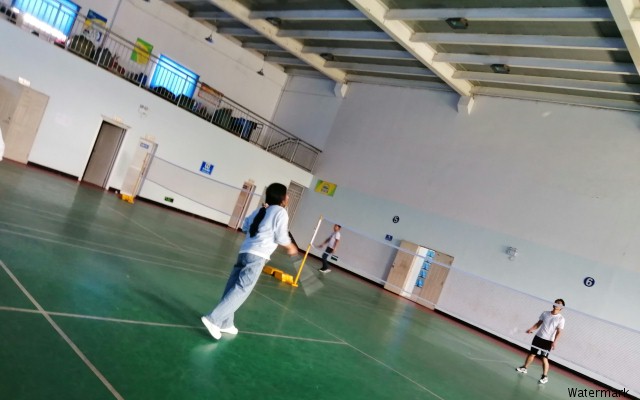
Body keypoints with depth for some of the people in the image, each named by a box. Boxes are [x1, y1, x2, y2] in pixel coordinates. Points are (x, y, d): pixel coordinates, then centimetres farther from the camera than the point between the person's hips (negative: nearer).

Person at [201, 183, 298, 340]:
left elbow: (245, 227, 22)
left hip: (245, 251, 8)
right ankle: (213, 319, -13)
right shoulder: (281, 212, -4)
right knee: (241, 290, -7)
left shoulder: (260, 210, 18)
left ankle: (225, 323, 18)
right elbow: (281, 237, -6)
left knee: (234, 287, 10)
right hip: (257, 256, -8)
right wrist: (291, 247, 12)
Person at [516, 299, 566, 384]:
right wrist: (531, 329, -2)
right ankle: (524, 368, 27)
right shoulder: (545, 313, 3)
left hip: (548, 341, -4)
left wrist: (554, 342, -20)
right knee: (532, 354, 11)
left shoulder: (561, 319, -7)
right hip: (538, 337, 4)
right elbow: (538, 323, 11)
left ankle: (544, 377, 3)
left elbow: (559, 332, -10)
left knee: (544, 358, -7)